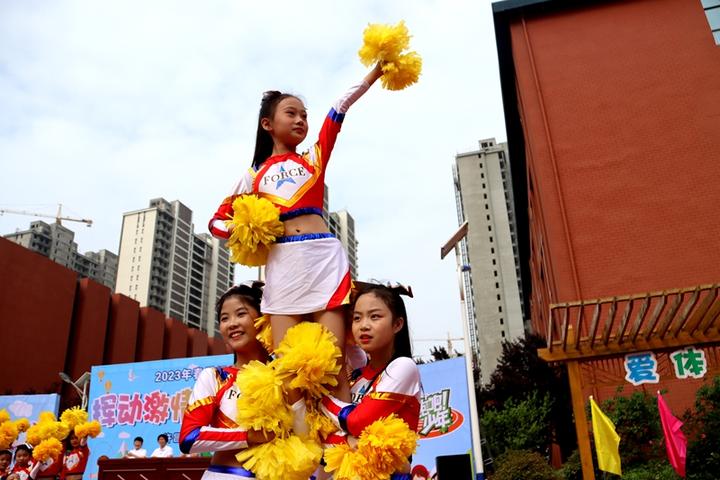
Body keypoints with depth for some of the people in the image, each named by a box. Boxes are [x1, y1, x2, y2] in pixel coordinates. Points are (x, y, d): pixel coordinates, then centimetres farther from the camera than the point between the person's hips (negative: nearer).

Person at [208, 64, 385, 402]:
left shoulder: (314, 159, 19)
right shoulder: (254, 175, 18)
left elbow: (340, 108, 12)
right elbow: (217, 221, 20)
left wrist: (377, 69, 6)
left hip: (324, 257, 0)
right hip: (282, 264, 1)